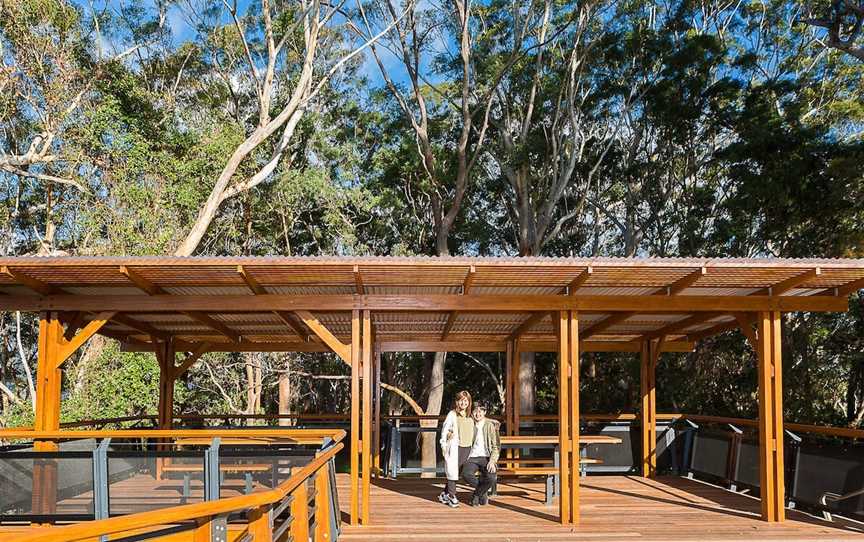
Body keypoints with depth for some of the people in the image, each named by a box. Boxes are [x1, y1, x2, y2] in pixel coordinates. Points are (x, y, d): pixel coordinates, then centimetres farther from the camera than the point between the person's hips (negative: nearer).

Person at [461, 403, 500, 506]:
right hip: (473, 457, 2)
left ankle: (476, 494, -1)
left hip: (486, 458, -2)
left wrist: (492, 461, -16)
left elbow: (496, 446, -1)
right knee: (466, 474, -31)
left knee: (491, 477, -31)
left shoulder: (491, 425, 1)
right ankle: (484, 492, -2)